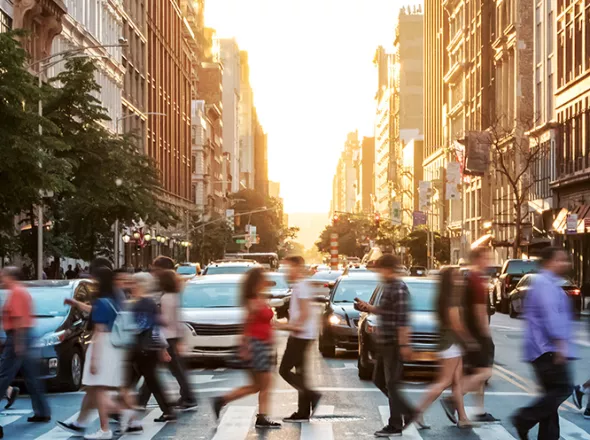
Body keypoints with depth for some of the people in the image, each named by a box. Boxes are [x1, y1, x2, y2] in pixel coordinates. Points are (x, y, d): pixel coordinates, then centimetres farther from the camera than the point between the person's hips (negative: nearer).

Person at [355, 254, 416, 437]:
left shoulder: (399, 288, -17)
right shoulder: (388, 286, 13)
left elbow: (403, 319, -22)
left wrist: (404, 345, -25)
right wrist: (369, 308, 11)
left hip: (394, 344, -10)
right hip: (385, 343, 10)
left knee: (392, 384, -3)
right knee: (379, 380, 15)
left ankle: (395, 426, 6)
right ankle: (409, 411, 22)